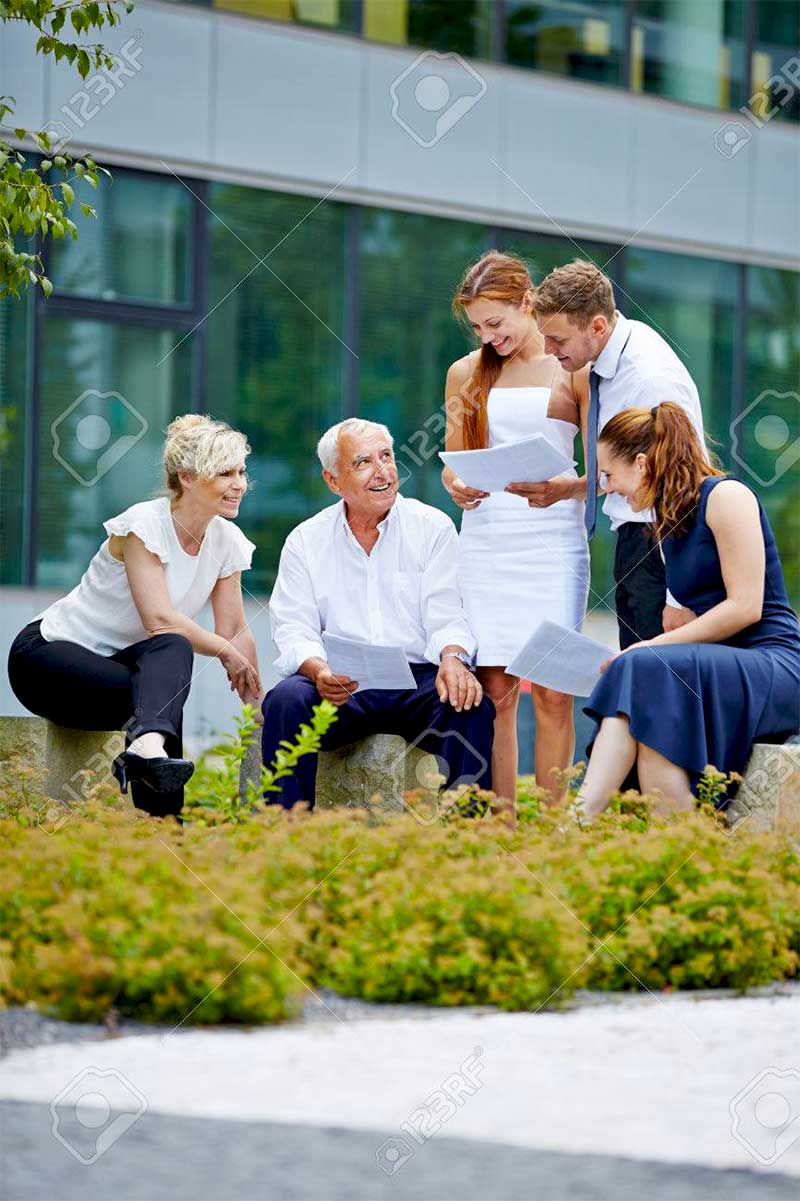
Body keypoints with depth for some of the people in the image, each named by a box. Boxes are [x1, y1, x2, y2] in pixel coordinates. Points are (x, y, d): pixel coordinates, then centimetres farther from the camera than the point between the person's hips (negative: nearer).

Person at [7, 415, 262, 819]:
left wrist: (258, 704, 3)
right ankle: (149, 744, -58)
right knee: (173, 649, -34)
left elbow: (234, 631, 9)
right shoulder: (144, 524, -17)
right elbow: (159, 619, -24)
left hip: (119, 662, 7)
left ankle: (146, 747, -50)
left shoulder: (226, 541, 3)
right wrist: (228, 654, -14)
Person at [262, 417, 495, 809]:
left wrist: (452, 657, -24)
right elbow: (294, 630, 2)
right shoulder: (306, 541, 10)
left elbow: (447, 617, 1)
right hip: (339, 688, 1)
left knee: (472, 707, -31)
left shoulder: (433, 528, 8)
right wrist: (318, 670, -21)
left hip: (417, 680, 0)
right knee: (286, 700, -30)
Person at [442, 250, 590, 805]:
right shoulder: (467, 374, 15)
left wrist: (563, 489, -19)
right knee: (494, 689, -2)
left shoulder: (573, 370, 4)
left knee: (552, 689, -8)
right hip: (485, 540, 3)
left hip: (553, 538, -3)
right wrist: (456, 486, -5)